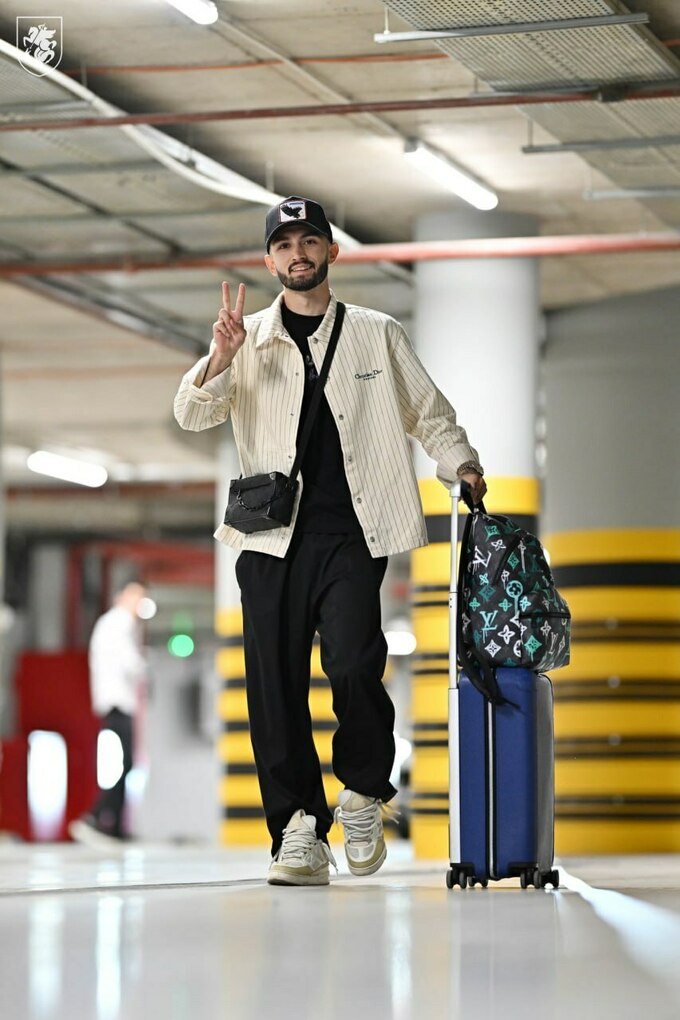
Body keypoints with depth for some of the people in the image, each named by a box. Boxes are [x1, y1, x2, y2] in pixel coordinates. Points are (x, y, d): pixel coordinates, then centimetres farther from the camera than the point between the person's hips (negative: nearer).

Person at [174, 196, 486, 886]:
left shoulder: (376, 334, 13)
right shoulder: (250, 341, 12)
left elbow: (428, 413, 20)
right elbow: (192, 415, 1)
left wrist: (460, 465, 4)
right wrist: (220, 359, -16)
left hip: (351, 534, -1)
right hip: (271, 539, 1)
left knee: (352, 665, -18)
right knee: (275, 685, -3)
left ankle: (363, 792, 7)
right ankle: (298, 832, 2)